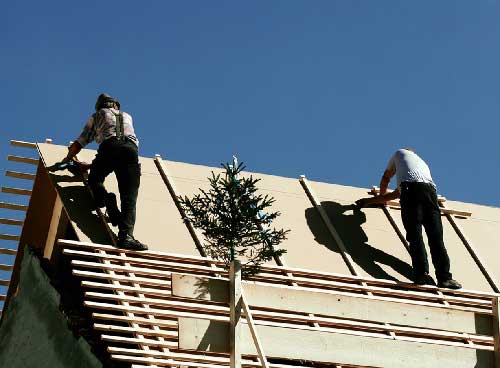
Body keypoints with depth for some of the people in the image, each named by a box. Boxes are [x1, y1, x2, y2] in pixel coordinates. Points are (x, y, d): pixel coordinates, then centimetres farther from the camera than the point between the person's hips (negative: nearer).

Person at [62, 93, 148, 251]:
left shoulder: (97, 116, 30)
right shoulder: (127, 117, 38)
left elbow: (79, 144, 27)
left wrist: (68, 159, 48)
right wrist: (89, 165, 40)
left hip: (109, 146, -1)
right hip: (131, 148, 2)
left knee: (94, 180, 20)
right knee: (129, 196, -7)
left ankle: (107, 201, -12)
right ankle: (126, 235, -28)